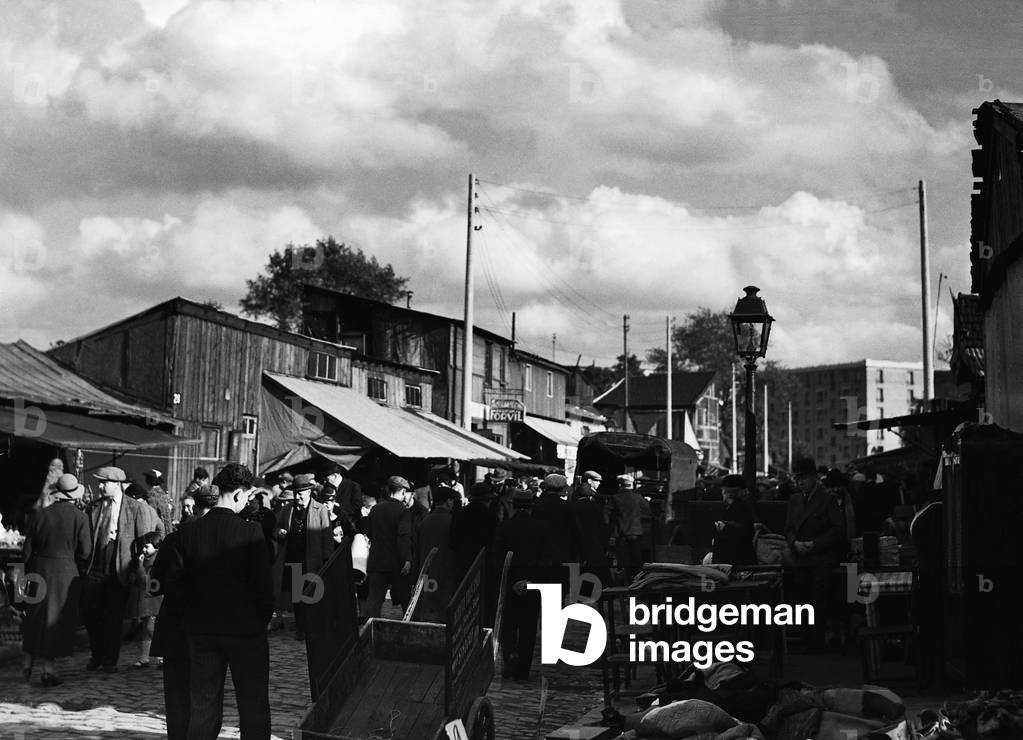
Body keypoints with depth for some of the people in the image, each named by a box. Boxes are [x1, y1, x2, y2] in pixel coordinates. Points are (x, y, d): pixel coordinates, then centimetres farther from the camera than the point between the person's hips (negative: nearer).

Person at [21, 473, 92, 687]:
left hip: (40, 570, 3)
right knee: (56, 619, 4)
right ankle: (48, 670, 5)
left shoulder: (42, 514, 2)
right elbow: (85, 551, -9)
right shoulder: (80, 517, -7)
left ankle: (28, 663, 22)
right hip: (66, 572, -3)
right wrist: (80, 570, 8)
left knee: (35, 616, 16)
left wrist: (29, 573, 14)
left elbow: (28, 548, 4)